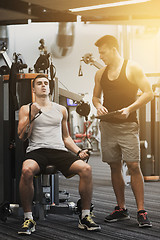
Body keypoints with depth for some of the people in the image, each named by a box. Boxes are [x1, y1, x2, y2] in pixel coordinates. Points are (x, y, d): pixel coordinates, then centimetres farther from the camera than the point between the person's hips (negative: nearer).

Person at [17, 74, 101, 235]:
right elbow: (21, 136, 4)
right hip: (36, 150, -3)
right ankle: (28, 219, -24)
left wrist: (79, 151, 11)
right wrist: (32, 116, -8)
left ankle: (85, 217, -14)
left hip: (59, 150, 3)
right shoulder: (26, 109, 15)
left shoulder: (61, 110, 24)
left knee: (86, 168, -26)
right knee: (27, 170, -39)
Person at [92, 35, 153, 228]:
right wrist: (98, 106, 1)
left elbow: (148, 93, -5)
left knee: (133, 166, -11)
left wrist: (129, 109, -16)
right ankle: (121, 209, 16)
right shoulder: (100, 73, 13)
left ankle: (141, 211, -7)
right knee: (114, 167, 7)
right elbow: (96, 96, 24)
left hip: (127, 125, -5)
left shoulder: (132, 68, -2)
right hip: (107, 125, 5)